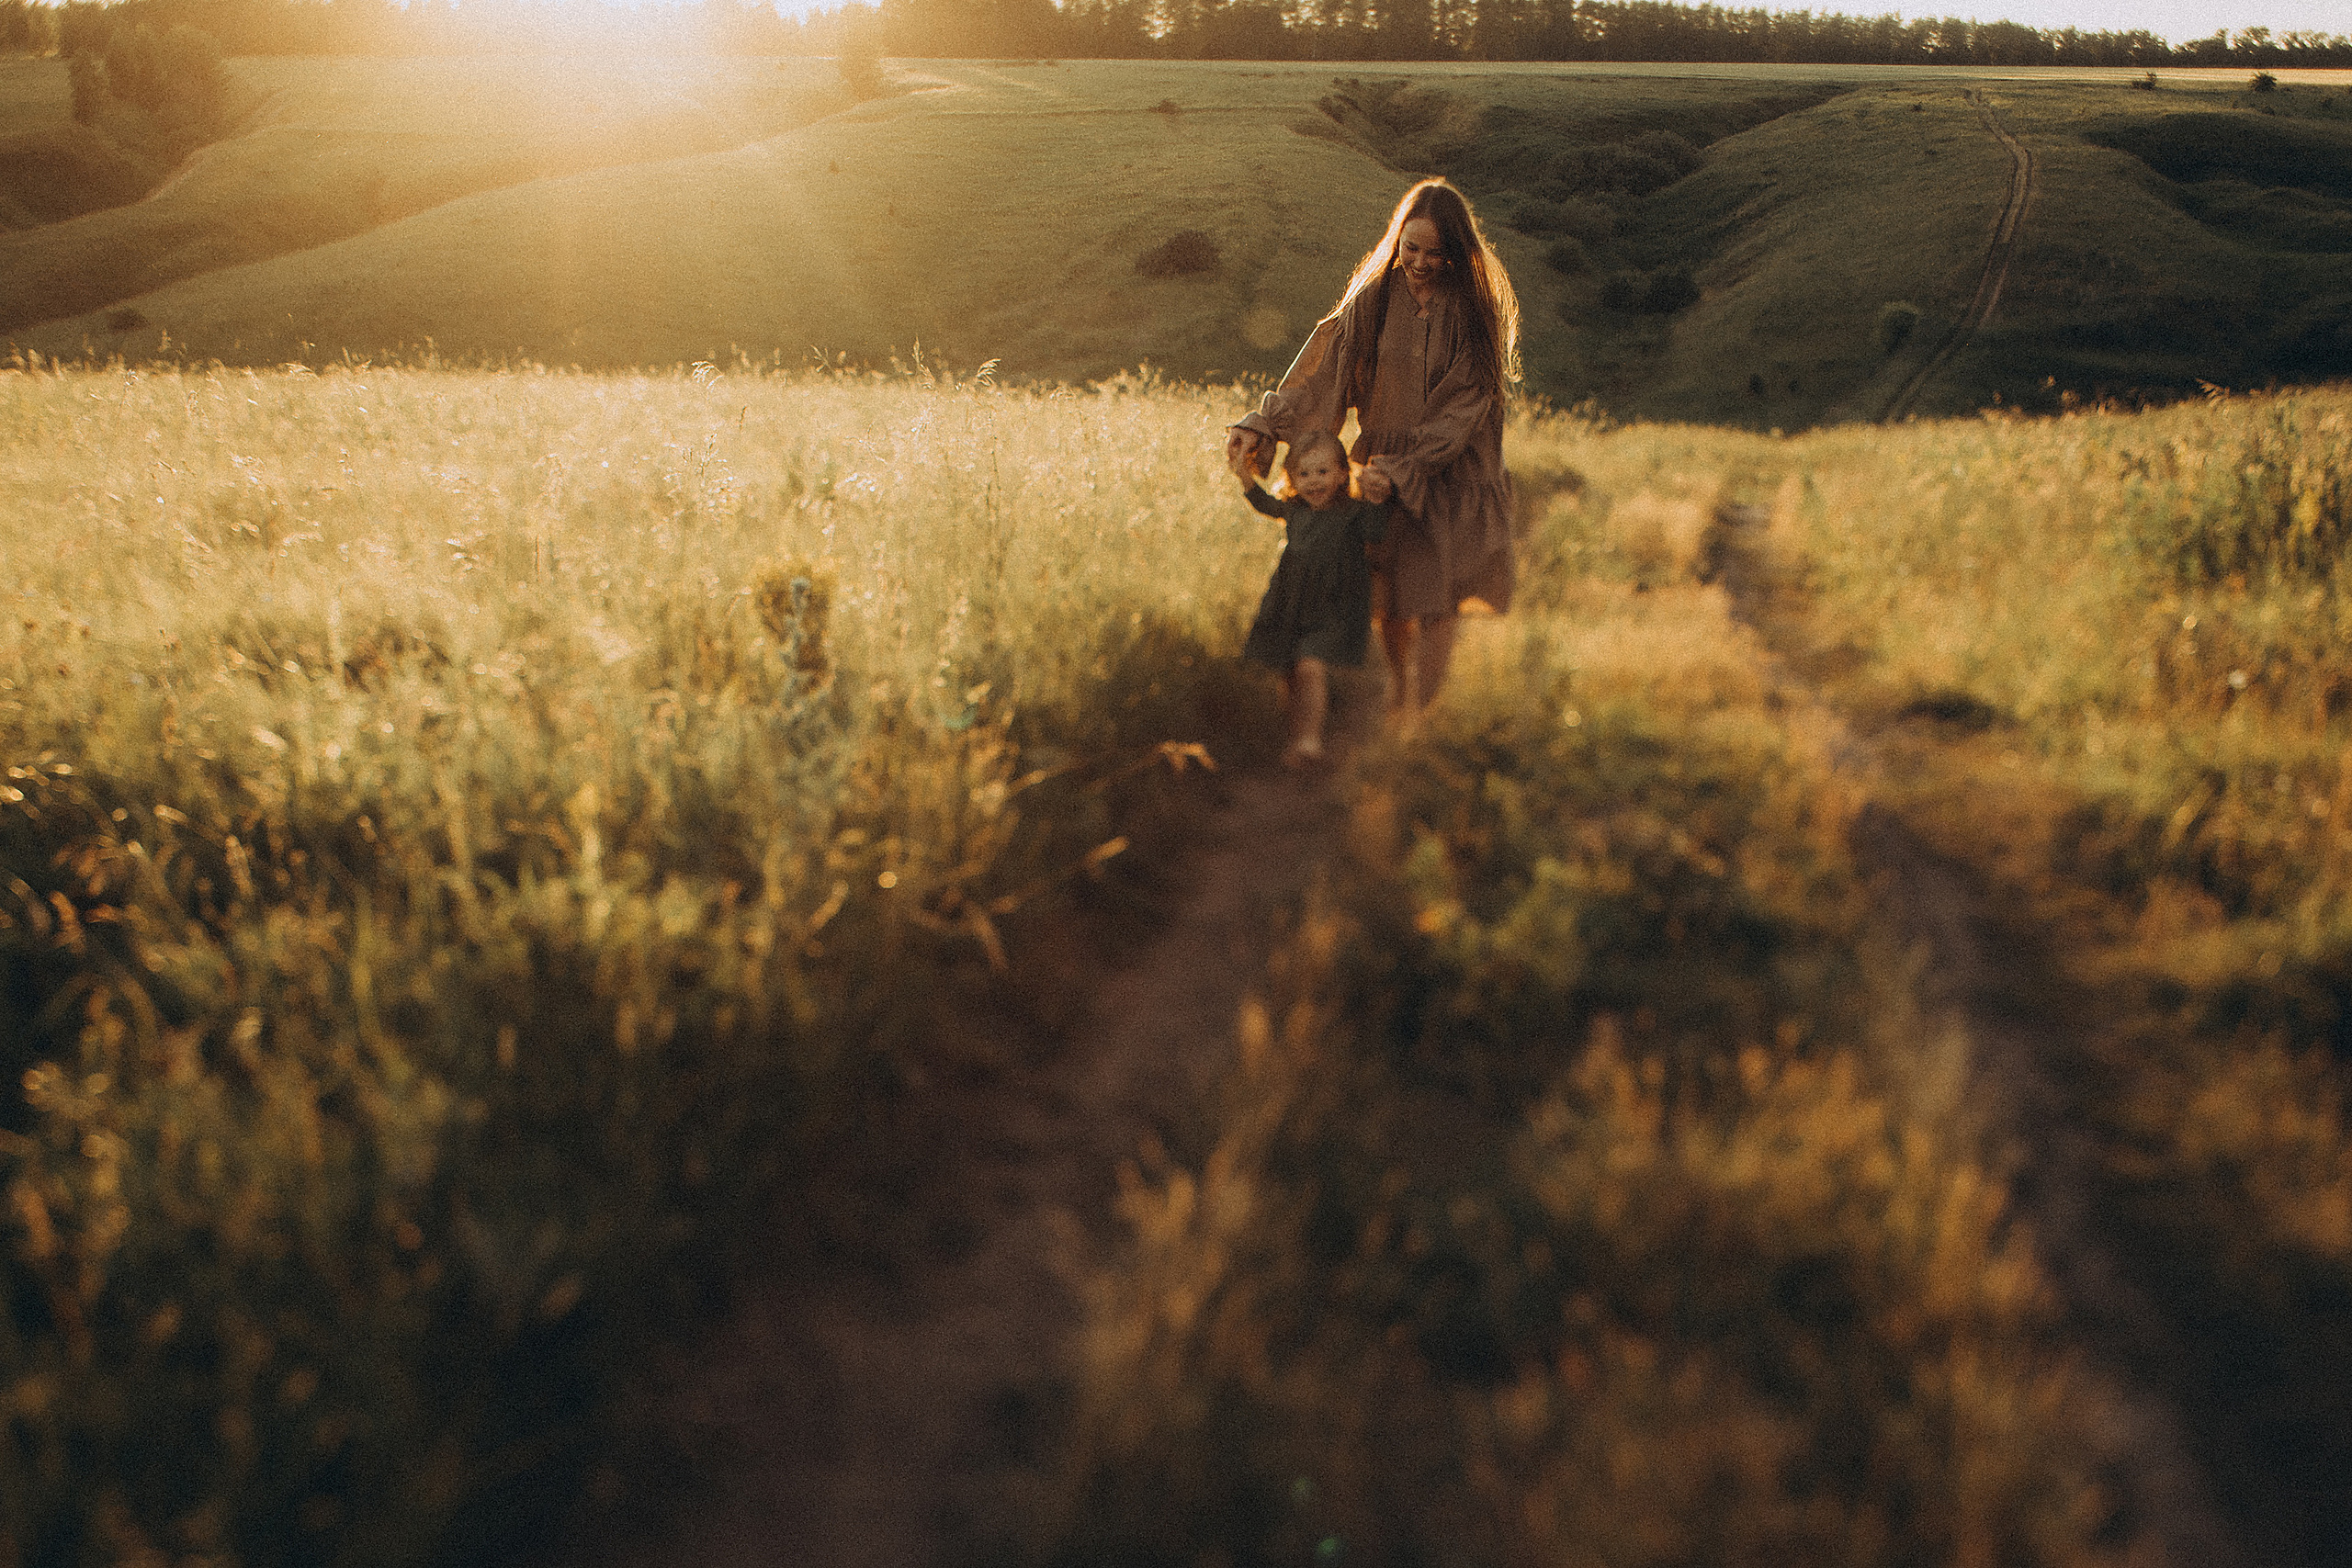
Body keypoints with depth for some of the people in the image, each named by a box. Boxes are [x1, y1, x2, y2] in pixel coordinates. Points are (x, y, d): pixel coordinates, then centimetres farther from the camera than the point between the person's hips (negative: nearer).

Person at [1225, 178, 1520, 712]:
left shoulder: (1475, 311, -9)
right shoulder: (1373, 298, -2)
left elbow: (1462, 408, -13)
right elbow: (1320, 371, -5)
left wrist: (1404, 469, -21)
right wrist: (1261, 426, -17)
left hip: (1450, 476, -2)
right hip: (1382, 470, 2)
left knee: (1435, 605, -5)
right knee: (1390, 605, 6)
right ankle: (1397, 689, 31)